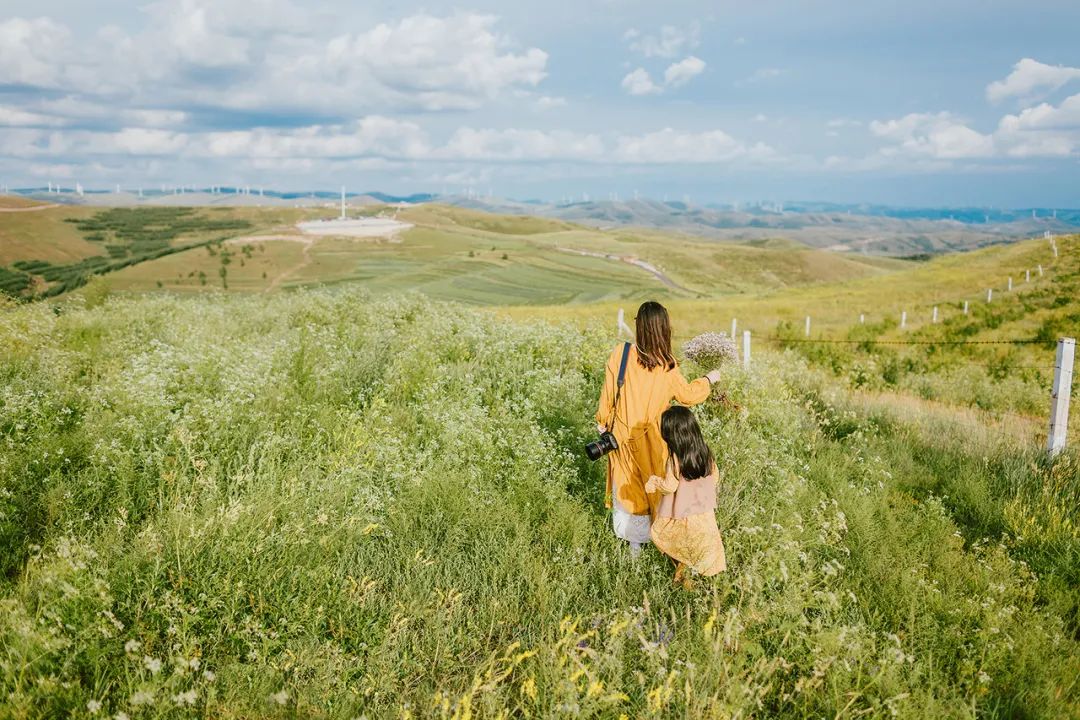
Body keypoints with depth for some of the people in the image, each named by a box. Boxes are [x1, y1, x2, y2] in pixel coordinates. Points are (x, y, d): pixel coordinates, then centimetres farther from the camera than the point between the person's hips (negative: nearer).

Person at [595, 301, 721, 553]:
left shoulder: (620, 354, -18)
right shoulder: (668, 367, -16)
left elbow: (608, 393, -8)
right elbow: (688, 395, 0)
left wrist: (602, 421, 9)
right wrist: (709, 379, 19)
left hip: (623, 435, 1)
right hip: (652, 439, -1)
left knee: (628, 485, 17)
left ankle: (635, 542, 30)